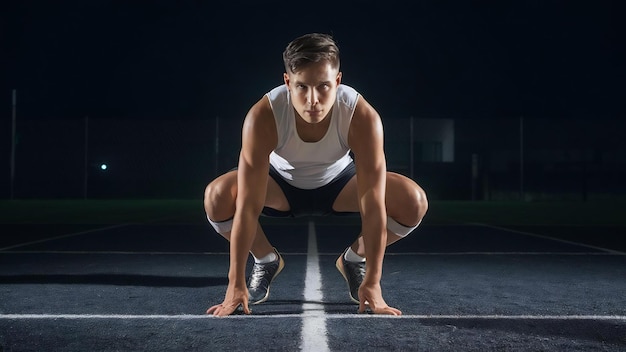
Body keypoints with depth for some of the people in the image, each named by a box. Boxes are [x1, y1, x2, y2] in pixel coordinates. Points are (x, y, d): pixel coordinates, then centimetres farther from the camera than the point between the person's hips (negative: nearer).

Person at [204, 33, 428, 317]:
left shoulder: (363, 117, -35)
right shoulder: (262, 117, -36)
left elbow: (373, 206, -34)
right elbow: (248, 207, -35)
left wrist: (372, 283, -35)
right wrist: (236, 284, -35)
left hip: (339, 182, 1)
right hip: (281, 183, 0)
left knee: (414, 202, -23)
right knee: (217, 196, -29)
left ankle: (355, 258, 5)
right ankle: (266, 259, 2)